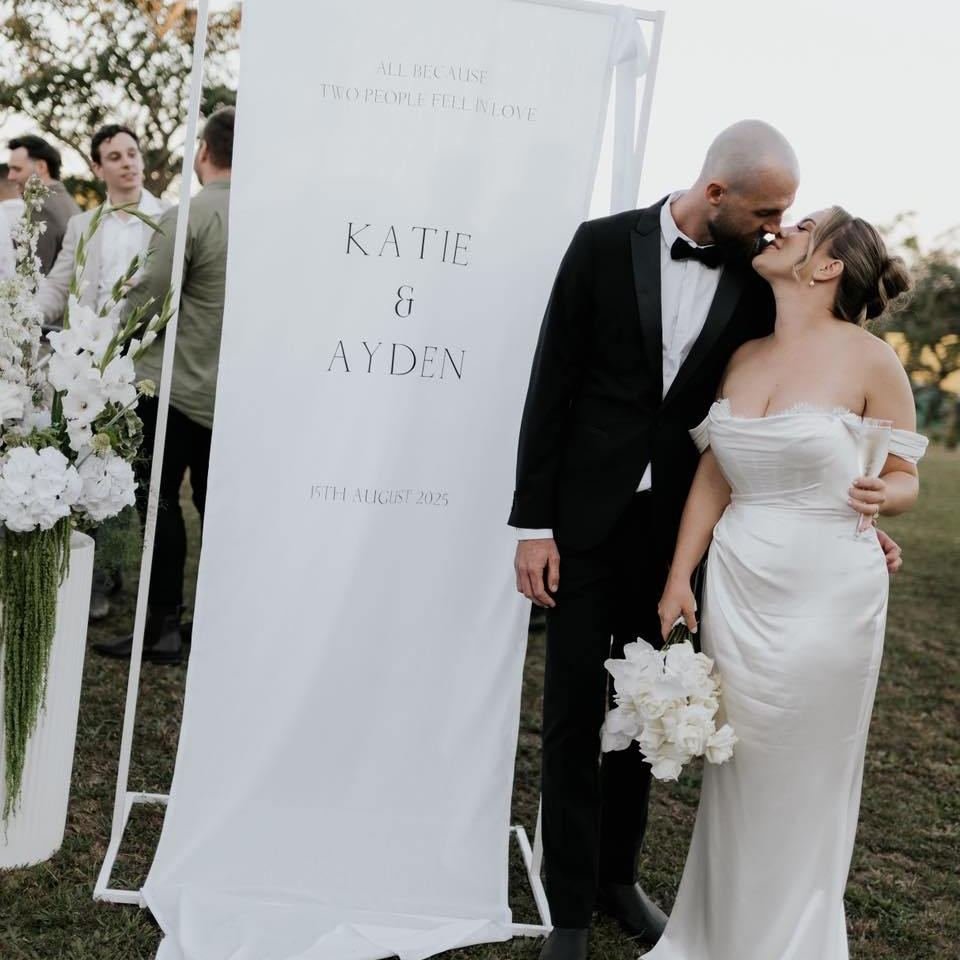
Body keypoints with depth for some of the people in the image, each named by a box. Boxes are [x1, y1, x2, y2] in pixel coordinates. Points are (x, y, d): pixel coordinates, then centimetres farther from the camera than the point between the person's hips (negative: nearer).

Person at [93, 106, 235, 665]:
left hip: (176, 382, -6)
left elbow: (146, 302, -14)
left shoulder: (187, 216, -16)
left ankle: (164, 627, 4)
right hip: (233, 386, 6)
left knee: (162, 502, 2)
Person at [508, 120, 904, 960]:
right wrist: (534, 524, -9)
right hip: (586, 520, -2)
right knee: (574, 715, 5)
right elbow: (552, 387, -6)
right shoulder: (604, 245, -7)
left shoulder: (761, 276, -1)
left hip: (674, 529, 2)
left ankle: (617, 875, 34)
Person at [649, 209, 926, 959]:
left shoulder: (871, 360, -9)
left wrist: (879, 496, -23)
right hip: (737, 587, 4)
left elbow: (905, 482, -1)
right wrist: (678, 579, 7)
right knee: (735, 774, 13)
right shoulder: (744, 357, 6)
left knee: (800, 783, 9)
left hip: (825, 595, -4)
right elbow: (713, 475, 10)